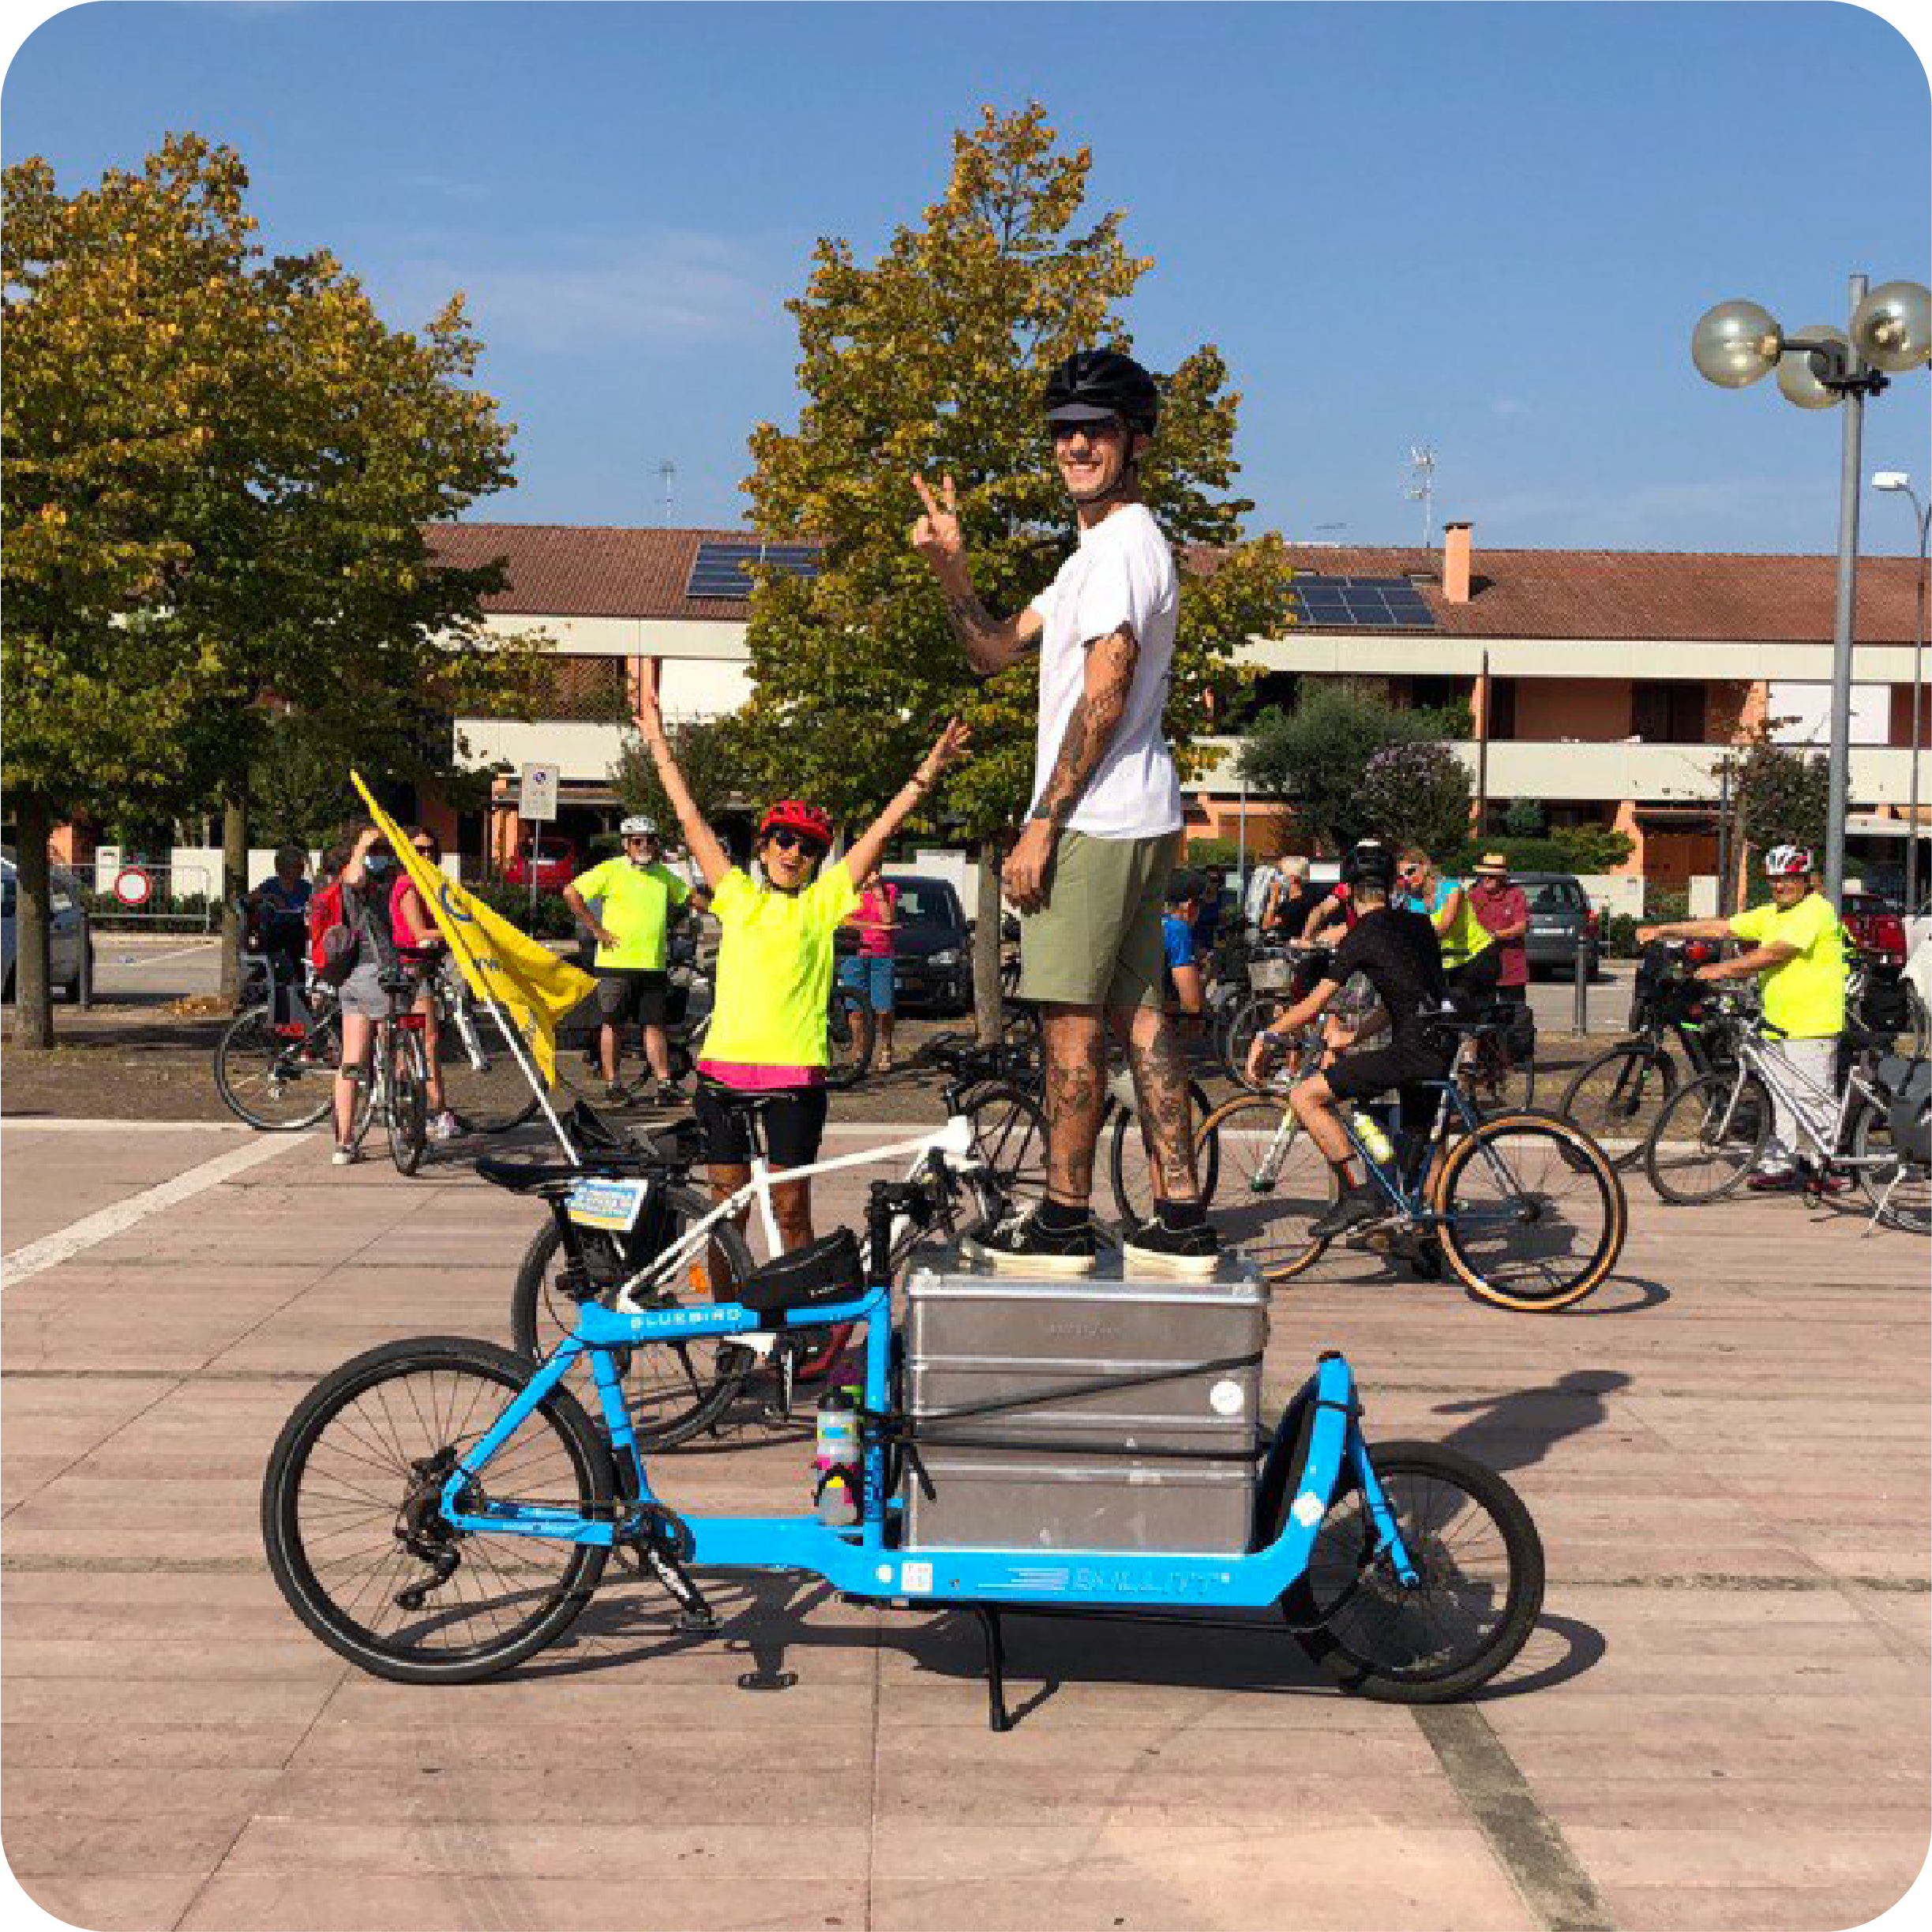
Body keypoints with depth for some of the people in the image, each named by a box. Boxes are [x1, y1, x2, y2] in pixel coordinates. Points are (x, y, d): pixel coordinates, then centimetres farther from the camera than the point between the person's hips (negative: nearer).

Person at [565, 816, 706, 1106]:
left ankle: (665, 1083, 5)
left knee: (654, 1025, 4)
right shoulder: (611, 870, -2)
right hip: (616, 964, -4)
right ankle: (611, 1083, 10)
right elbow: (571, 893, -5)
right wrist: (596, 929, -7)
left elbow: (689, 896, 28)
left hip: (653, 965, 4)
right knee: (613, 1024, 2)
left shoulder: (663, 874, 14)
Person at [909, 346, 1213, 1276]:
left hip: (1096, 819, -10)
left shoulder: (1123, 545, -11)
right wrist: (949, 565, 6)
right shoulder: (1102, 549, 22)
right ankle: (1180, 1222, 12)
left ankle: (1063, 1222, 3)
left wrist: (1041, 825, -18)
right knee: (1136, 1012, 9)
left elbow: (1102, 700, -18)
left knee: (1070, 1015, -4)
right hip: (1136, 818, 10)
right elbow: (994, 649, 22)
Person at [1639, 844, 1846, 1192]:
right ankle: (1780, 1165, 16)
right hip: (1777, 1025, 9)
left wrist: (1723, 969, -21)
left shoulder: (1816, 911, -10)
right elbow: (1720, 928, 12)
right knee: (1782, 1097, 11)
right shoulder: (1770, 915, 17)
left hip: (1812, 1025, -9)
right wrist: (1662, 930, 5)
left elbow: (1775, 953, -20)